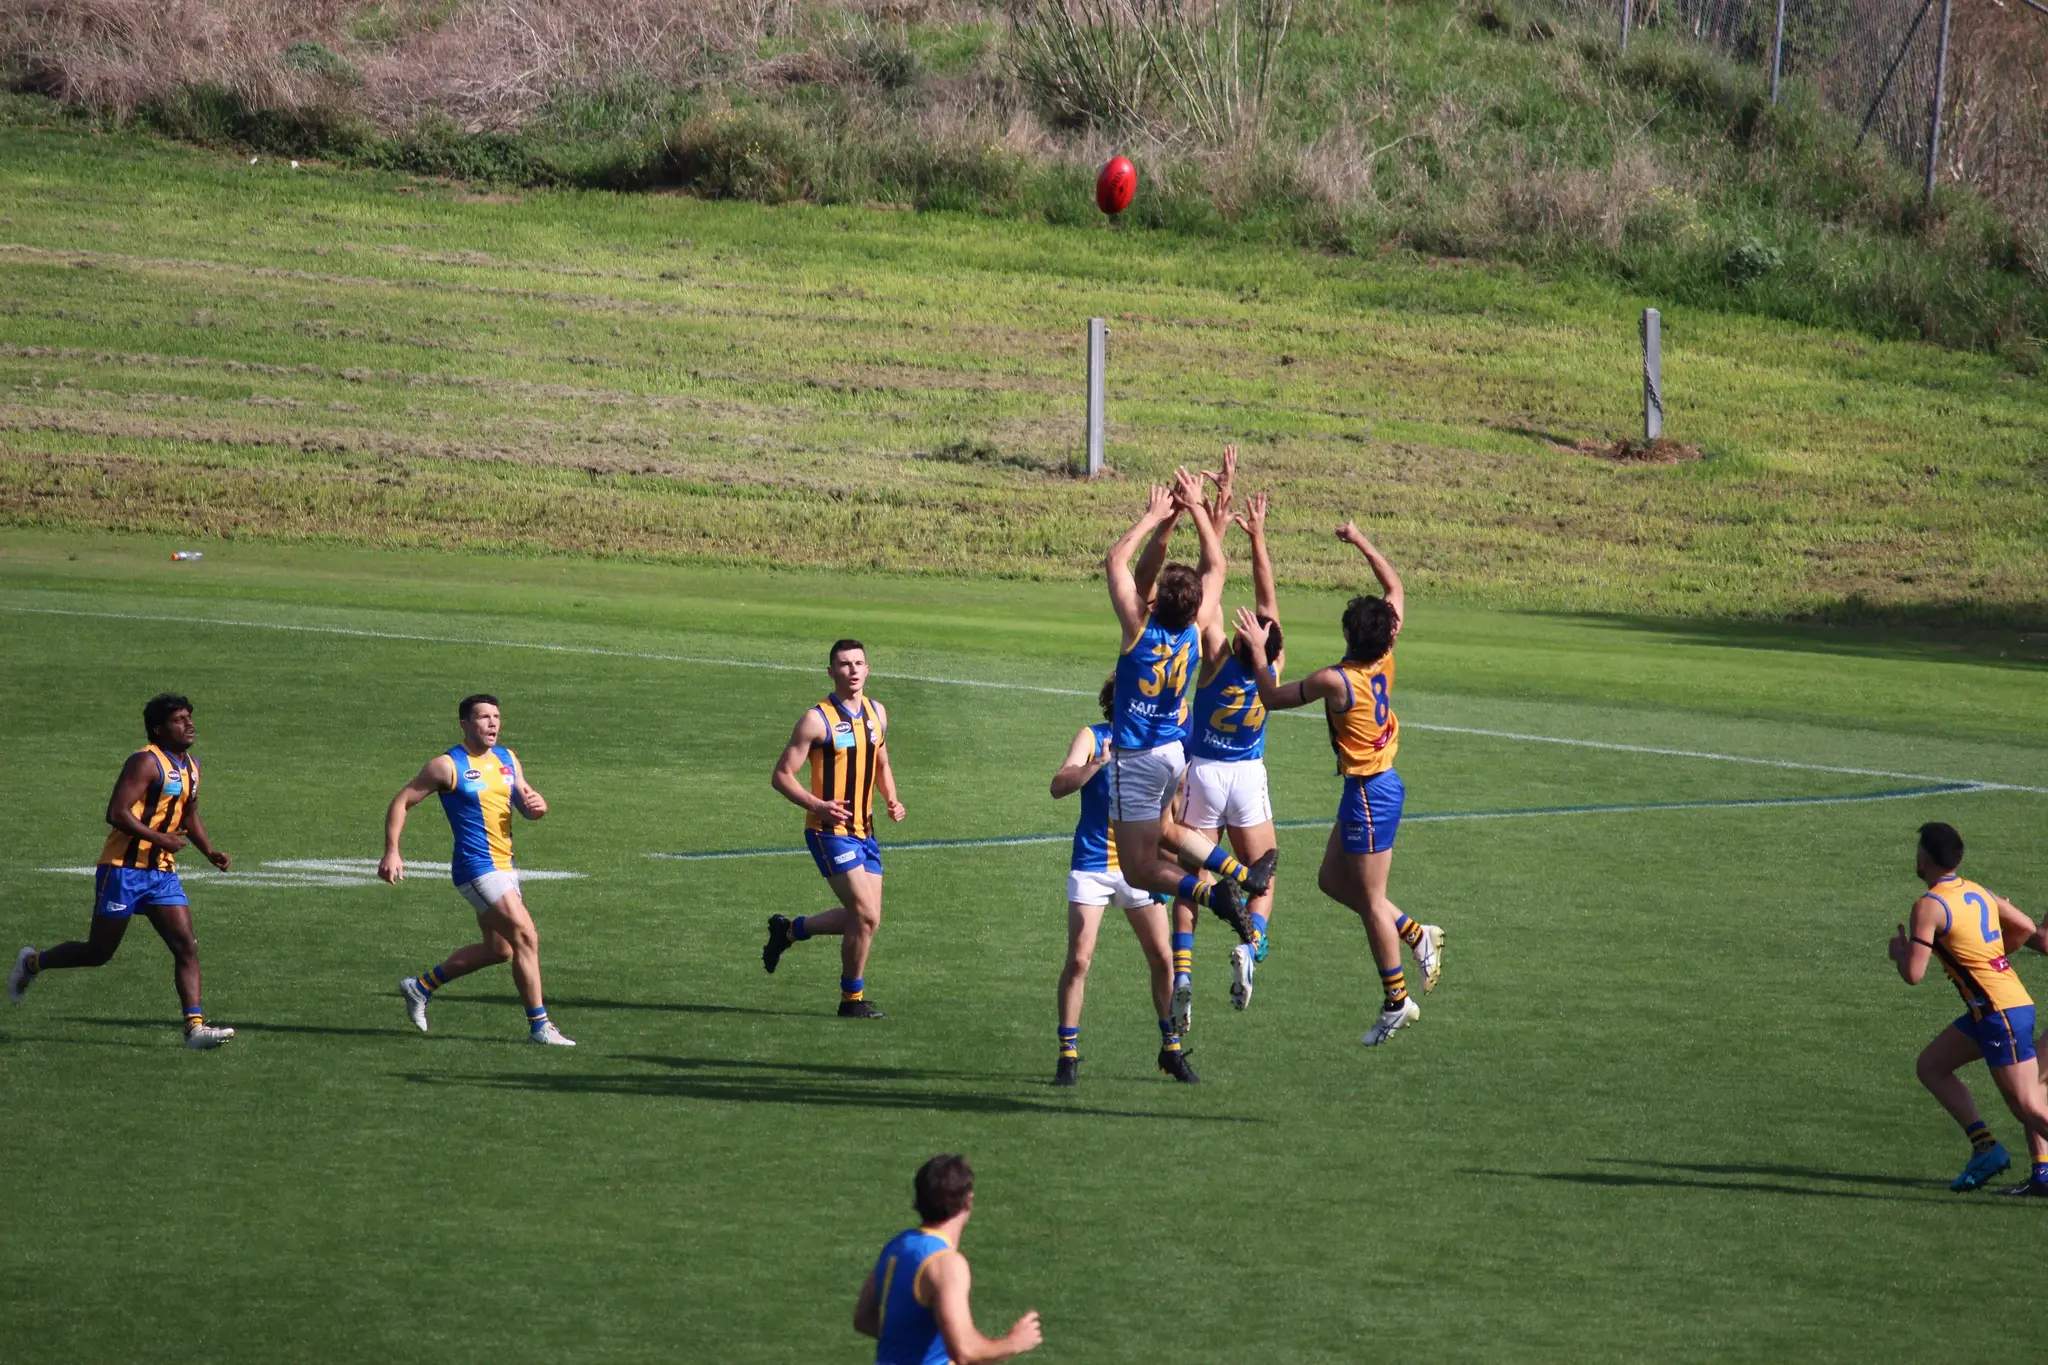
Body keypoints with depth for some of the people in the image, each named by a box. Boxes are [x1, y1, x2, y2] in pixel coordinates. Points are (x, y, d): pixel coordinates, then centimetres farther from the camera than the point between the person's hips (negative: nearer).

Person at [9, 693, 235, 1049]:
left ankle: (195, 1026, -12)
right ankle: (33, 963, 26)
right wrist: (158, 838, -26)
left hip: (162, 872, 7)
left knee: (186, 947, -7)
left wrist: (209, 851, 15)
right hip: (124, 869, -7)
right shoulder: (146, 762, -14)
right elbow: (117, 813, -22)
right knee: (98, 952, 2)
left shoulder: (191, 767, 13)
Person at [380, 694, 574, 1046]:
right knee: (526, 938, -13)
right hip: (476, 868, -8)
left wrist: (536, 804, -10)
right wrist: (391, 853, -14)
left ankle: (422, 986, 31)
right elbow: (401, 802, -5)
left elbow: (528, 806, 15)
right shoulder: (448, 766, -9)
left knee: (498, 948, 15)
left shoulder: (507, 759, 11)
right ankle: (539, 1026, -6)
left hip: (504, 867, 8)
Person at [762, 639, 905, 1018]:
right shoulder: (818, 720, -11)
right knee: (866, 916, -13)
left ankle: (789, 930, 31)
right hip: (830, 830, -7)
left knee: (866, 919, 9)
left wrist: (892, 800, 6)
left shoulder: (877, 713, 10)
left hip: (864, 830, 7)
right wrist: (818, 805, -24)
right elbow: (782, 775, -9)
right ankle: (852, 999, 4)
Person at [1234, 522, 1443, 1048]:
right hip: (1379, 784, 8)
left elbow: (1271, 697, -12)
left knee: (1371, 900, 3)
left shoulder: (1336, 681, -24)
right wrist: (1362, 543, 11)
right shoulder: (1384, 660, -5)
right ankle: (1416, 934, 22)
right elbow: (1396, 589, 10)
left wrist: (1258, 649, -6)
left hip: (1369, 795, -8)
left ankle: (1396, 1001, 13)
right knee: (1333, 880, 20)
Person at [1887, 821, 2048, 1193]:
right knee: (1930, 1065, 15)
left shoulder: (1929, 907, -12)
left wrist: (1899, 950, 6)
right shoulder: (1977, 892, 13)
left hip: (2000, 1012, -9)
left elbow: (1913, 974, -16)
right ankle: (1984, 1148, 8)